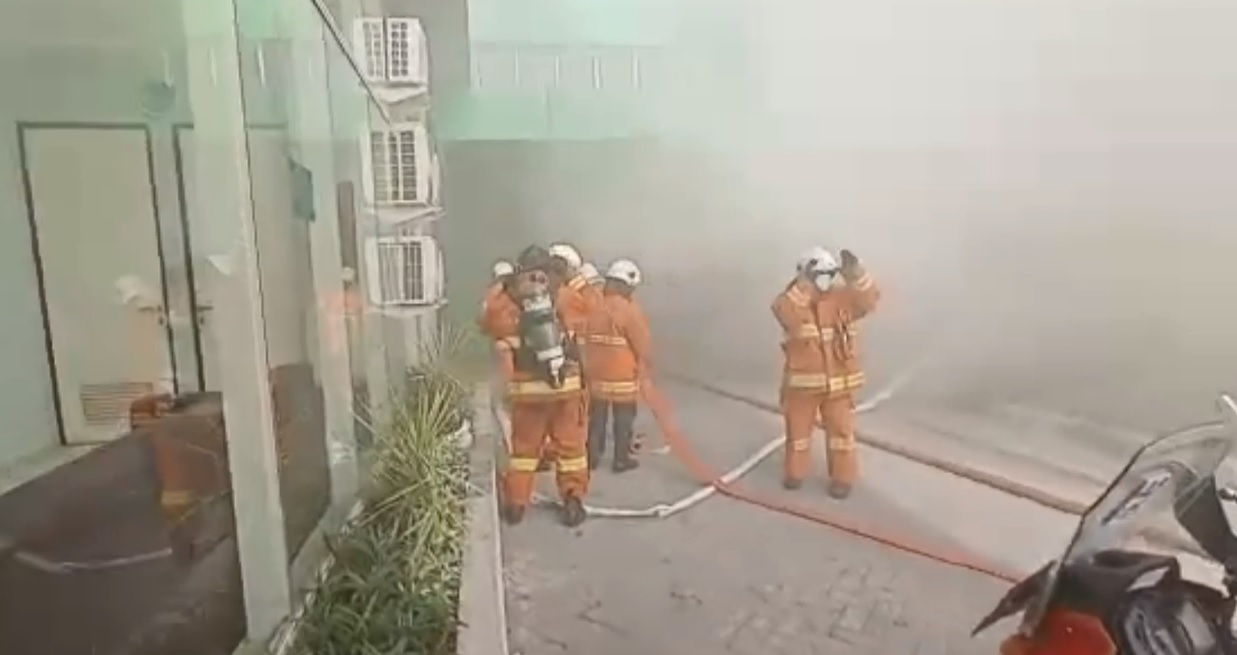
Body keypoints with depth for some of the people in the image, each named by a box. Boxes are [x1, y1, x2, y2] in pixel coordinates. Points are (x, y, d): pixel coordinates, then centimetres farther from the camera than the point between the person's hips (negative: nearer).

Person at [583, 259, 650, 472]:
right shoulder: (630, 309, -17)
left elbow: (585, 339, 6)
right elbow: (642, 345, -13)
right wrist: (644, 367, 3)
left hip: (596, 373, 5)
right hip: (624, 375, -5)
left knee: (597, 417, 16)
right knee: (624, 419, 8)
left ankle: (592, 457, 23)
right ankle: (621, 460, 15)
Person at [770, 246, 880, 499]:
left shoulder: (842, 298, -5)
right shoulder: (792, 301, -9)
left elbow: (869, 300, -20)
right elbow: (785, 313, -31)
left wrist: (856, 274, -34)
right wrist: (804, 285, -37)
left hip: (838, 381, 1)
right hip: (802, 380, 0)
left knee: (840, 429, 10)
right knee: (798, 428, 15)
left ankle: (843, 477, 26)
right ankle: (794, 472, 35)